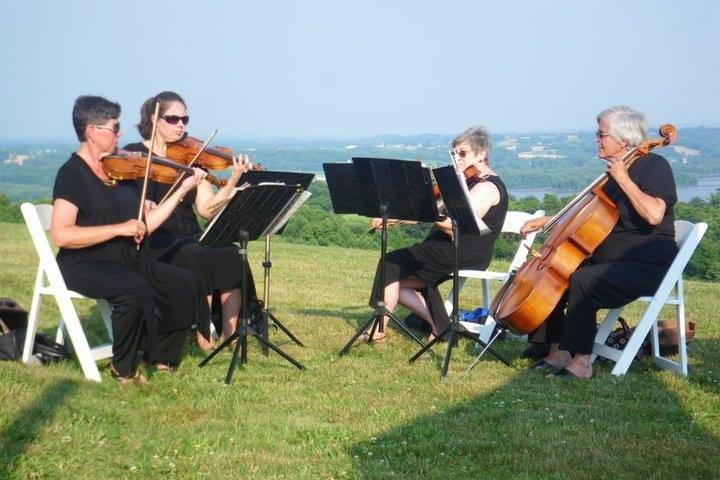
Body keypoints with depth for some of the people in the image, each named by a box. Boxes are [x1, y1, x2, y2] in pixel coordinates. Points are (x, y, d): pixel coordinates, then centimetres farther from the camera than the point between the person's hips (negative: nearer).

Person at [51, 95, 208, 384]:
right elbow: (61, 235, -22)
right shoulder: (72, 174, -10)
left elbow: (146, 225, 9)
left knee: (187, 285, -7)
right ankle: (123, 368, -12)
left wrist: (183, 189, 5)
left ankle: (159, 356, 11)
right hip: (85, 265, -7)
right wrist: (119, 228, -24)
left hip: (131, 261, 7)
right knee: (137, 290, -34)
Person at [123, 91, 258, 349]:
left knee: (230, 255, -22)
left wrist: (234, 181, -11)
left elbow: (207, 209, 3)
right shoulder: (134, 154, 3)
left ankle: (229, 333, -17)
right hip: (152, 244, -4)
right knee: (195, 256, -32)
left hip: (189, 239, 5)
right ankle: (205, 337, -23)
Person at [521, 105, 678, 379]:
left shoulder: (654, 165, -10)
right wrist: (547, 220, 16)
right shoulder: (612, 171, 14)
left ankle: (581, 362, -23)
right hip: (607, 259, 9)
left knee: (582, 281, -31)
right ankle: (558, 353, -1)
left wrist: (624, 180, -21)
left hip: (647, 266, -9)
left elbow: (654, 214, -28)